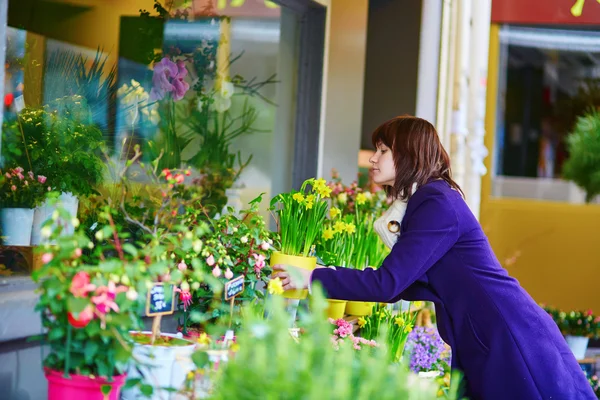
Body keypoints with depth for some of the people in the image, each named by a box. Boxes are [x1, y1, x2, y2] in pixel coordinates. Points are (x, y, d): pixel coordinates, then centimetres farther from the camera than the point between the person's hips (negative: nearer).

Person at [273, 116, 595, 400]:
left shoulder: (438, 205, -15)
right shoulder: (428, 201, 15)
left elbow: (388, 283, -19)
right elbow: (407, 285, 20)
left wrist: (311, 278, -12)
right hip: (483, 348, 10)